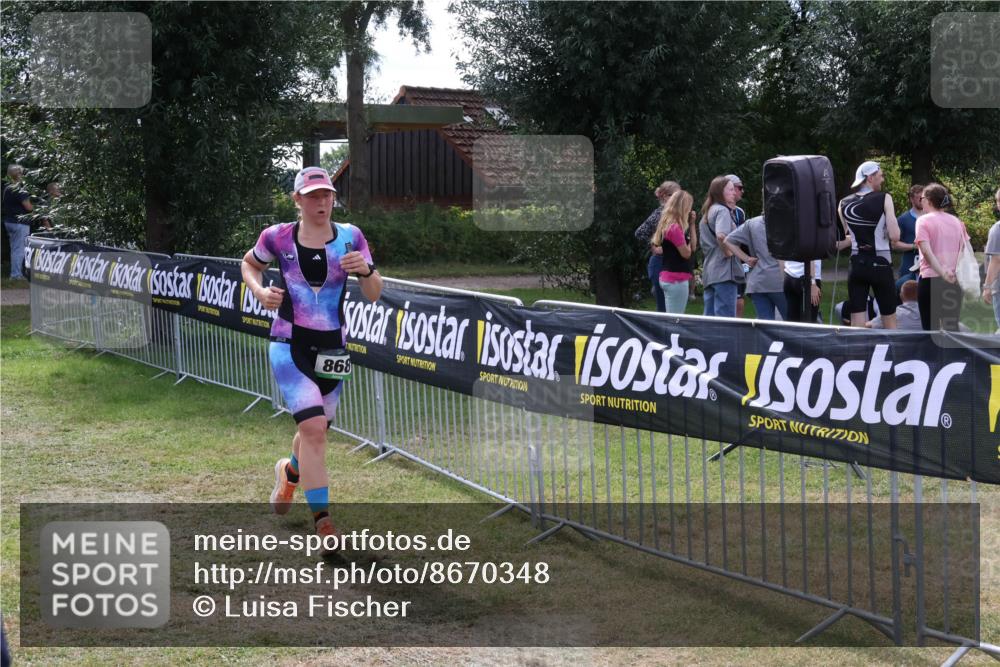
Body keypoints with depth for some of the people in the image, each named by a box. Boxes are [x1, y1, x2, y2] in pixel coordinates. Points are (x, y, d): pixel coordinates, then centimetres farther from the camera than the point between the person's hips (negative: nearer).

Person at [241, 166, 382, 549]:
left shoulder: (350, 237, -1)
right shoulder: (277, 238, -4)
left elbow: (374, 295, -5)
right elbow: (249, 263, 17)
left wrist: (365, 270, -26)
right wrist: (259, 291, -4)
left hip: (331, 349, 3)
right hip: (289, 346, -3)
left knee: (314, 430, 17)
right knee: (314, 426, -19)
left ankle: (290, 471, 53)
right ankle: (322, 520, -12)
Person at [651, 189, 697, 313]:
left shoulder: (668, 225, 13)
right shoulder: (675, 228, -16)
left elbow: (693, 247, 15)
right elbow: (686, 253, -13)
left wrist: (691, 224, 8)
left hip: (669, 277, 10)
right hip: (677, 279, -10)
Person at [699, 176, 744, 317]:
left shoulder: (708, 212, 21)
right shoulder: (722, 210, -8)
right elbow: (721, 236, -25)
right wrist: (728, 252, -12)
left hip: (709, 273, 9)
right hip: (724, 272, -9)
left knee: (709, 318, 11)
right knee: (726, 320, -9)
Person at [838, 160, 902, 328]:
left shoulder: (844, 204, 5)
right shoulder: (884, 199, -8)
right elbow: (894, 236, -14)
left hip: (856, 265, 3)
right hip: (880, 264, -3)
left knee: (857, 325, 4)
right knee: (890, 322, 9)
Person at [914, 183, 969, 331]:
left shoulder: (924, 220, -5)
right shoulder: (957, 222, 11)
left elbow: (927, 252, -16)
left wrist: (942, 273, -21)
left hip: (930, 279, -5)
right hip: (954, 281, 5)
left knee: (930, 327, 1)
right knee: (952, 327, 10)